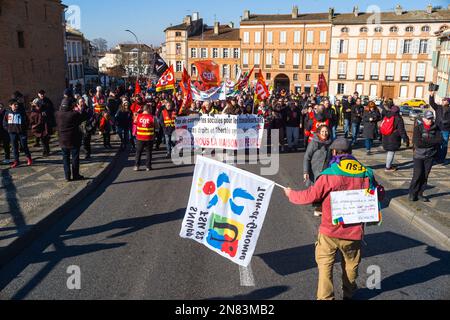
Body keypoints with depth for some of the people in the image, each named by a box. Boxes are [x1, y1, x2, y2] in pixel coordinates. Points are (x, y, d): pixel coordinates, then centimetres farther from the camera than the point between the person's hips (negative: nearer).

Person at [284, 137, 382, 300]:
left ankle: (325, 297, 15)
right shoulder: (366, 174, -5)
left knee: (325, 264, 12)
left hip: (329, 231, -3)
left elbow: (310, 196, -10)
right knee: (351, 264, 23)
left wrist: (291, 194, 7)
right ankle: (349, 293, 41)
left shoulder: (329, 175, -15)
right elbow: (378, 194, 9)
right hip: (354, 232, 4)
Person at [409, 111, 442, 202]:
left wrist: (426, 141, -15)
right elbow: (418, 142, -19)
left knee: (425, 176, 6)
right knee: (417, 175, -6)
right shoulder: (418, 128, -9)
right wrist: (432, 141, -12)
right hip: (419, 155, -3)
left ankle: (420, 194, 17)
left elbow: (440, 140, -9)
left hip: (430, 156, 3)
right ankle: (412, 193, 10)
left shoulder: (435, 128, 2)